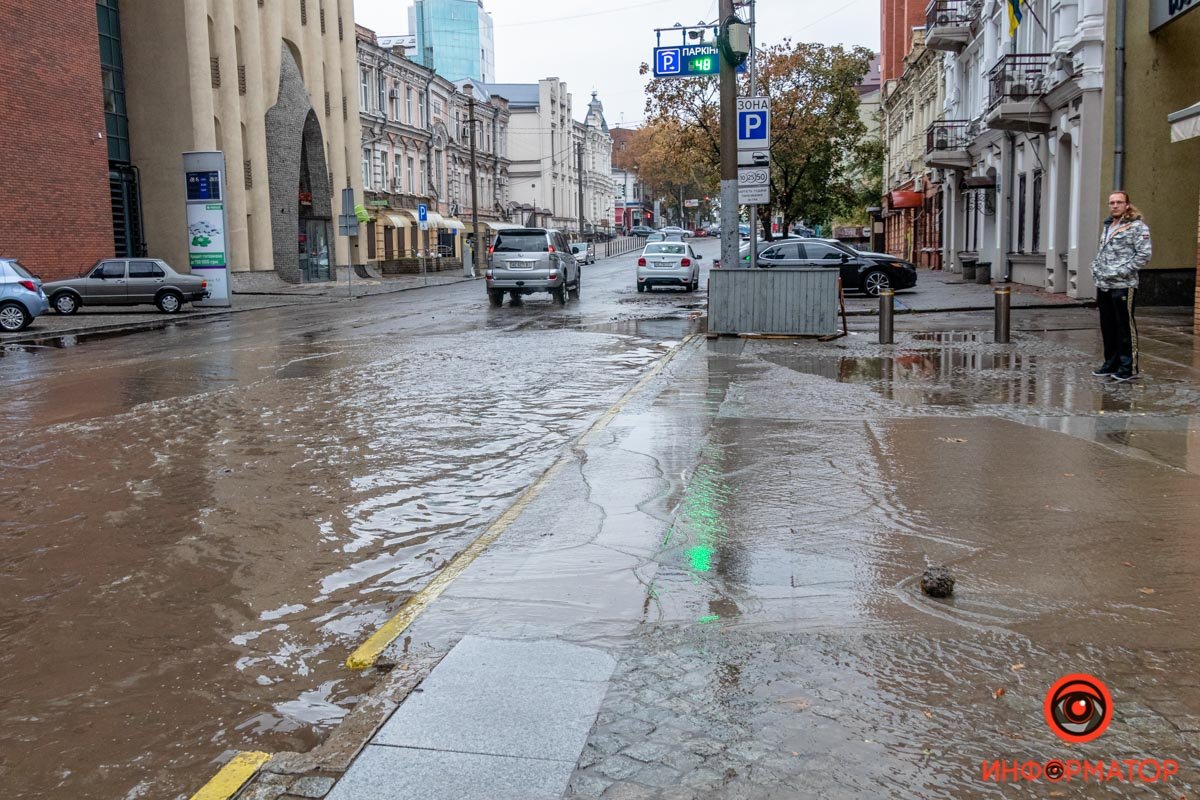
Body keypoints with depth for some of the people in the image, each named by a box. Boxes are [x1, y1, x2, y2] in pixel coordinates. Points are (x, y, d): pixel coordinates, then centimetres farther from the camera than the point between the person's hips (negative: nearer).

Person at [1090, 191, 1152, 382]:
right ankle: (1111, 364, 23)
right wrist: (1096, 269, 10)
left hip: (1122, 286, -8)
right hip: (1103, 286, 8)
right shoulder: (1108, 226, 18)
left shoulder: (1137, 226, -6)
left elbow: (1144, 254, -13)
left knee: (1125, 327, -3)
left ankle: (1128, 368, 2)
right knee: (1107, 327, 13)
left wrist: (1121, 272, -16)